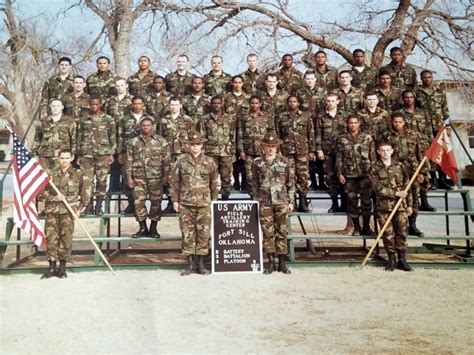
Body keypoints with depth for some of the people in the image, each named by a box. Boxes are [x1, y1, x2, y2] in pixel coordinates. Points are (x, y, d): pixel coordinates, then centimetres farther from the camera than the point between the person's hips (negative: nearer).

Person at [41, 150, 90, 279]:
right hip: (52, 210, 2)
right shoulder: (52, 175, 8)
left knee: (66, 238, -1)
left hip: (68, 211, -2)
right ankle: (52, 267, 14)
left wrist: (81, 207, 5)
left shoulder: (78, 174, 3)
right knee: (51, 238, 2)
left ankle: (62, 268, 10)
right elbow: (44, 193, 10)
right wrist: (54, 198, -10)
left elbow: (86, 189, 9)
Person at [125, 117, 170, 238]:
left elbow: (166, 159, 3)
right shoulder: (133, 142, 8)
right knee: (139, 202, -1)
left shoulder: (161, 141, 4)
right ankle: (142, 228, 12)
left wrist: (166, 175, -3)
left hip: (156, 177, -1)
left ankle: (153, 228, 13)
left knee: (156, 202, 1)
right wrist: (129, 177, 2)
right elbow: (129, 161, 8)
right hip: (138, 177, 1)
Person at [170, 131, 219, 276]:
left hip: (204, 204, 1)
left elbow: (214, 183, 11)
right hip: (186, 204, 0)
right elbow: (174, 182, 5)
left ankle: (200, 264, 14)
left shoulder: (209, 162, 6)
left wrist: (214, 201, 9)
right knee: (187, 234, 2)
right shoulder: (181, 161, 3)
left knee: (203, 234, 2)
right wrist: (175, 200, 2)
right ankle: (190, 264, 12)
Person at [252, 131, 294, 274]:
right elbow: (255, 182, 12)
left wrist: (291, 201, 3)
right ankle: (271, 262, 11)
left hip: (281, 202, 0)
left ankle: (282, 263, 12)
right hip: (265, 202, 0)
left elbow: (291, 183, 6)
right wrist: (258, 199, 9)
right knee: (267, 232, 2)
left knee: (281, 231, 3)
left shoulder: (284, 161, 3)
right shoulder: (257, 162, 4)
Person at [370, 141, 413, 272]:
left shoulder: (400, 166, 8)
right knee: (388, 233, 1)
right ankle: (391, 259, 12)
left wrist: (409, 204, 8)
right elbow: (378, 188, -9)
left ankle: (402, 260, 10)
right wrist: (396, 193, -14)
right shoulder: (375, 169, 1)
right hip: (384, 206, -2)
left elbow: (407, 186, 10)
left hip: (401, 206, 2)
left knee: (401, 232, 1)